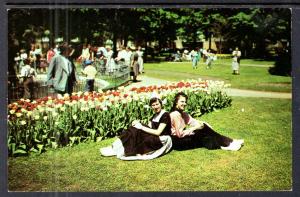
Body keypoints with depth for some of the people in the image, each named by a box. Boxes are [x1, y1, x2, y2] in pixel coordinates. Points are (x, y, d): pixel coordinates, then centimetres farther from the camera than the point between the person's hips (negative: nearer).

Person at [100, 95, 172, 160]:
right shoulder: (155, 115, 15)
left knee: (136, 132, -24)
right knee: (135, 129, -13)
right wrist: (138, 123, -12)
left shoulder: (165, 115, -12)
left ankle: (116, 150, -18)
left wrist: (142, 127, -20)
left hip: (162, 141, -8)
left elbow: (158, 132, -21)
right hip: (154, 139, 8)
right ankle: (116, 148, -21)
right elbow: (149, 128, 6)